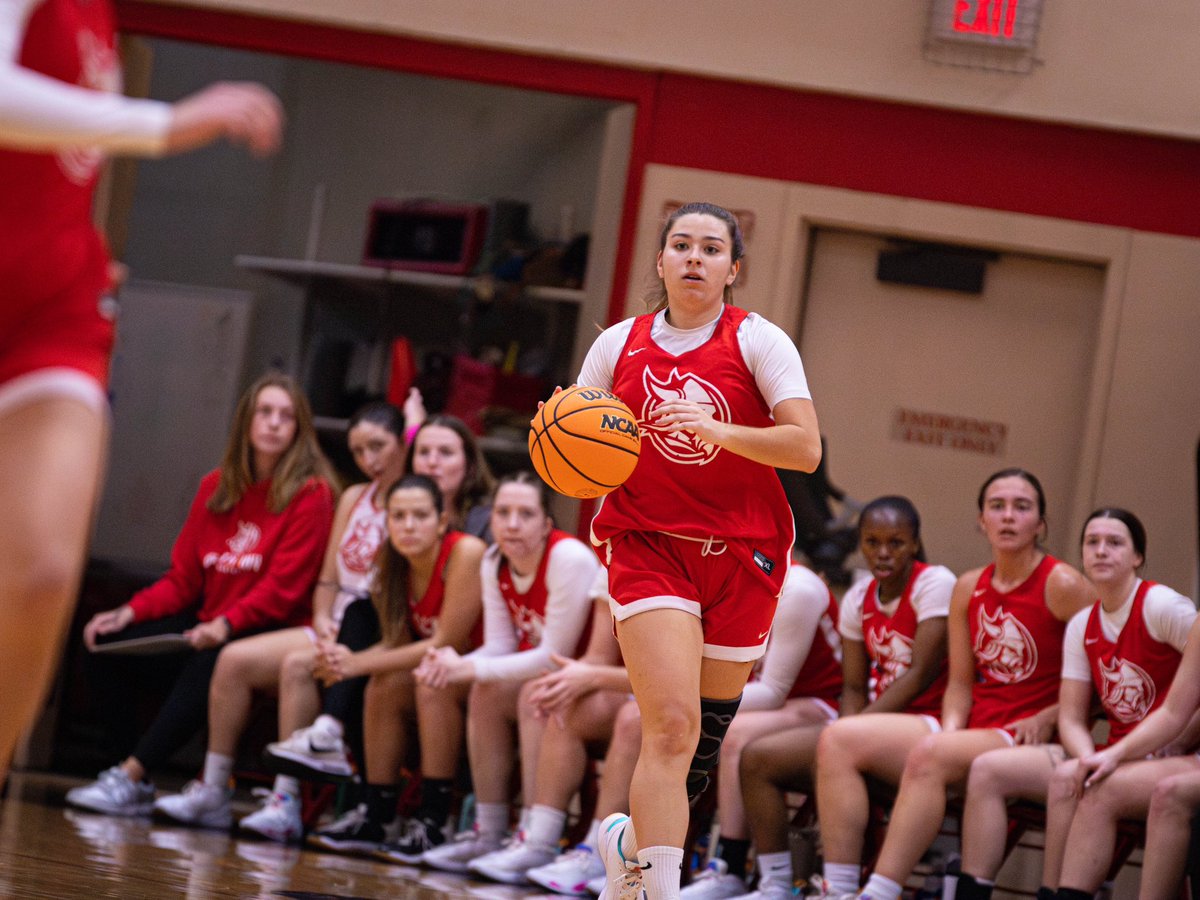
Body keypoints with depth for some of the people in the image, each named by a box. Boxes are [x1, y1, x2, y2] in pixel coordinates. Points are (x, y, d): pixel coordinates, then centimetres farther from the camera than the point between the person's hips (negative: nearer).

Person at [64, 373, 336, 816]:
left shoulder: (311, 493, -6)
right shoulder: (217, 487, 12)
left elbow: (283, 586, -14)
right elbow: (183, 577, 12)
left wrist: (227, 624, -28)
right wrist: (130, 612, -4)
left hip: (272, 630, -6)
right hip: (208, 624, 6)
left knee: (209, 663, -37)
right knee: (112, 642, -13)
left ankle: (130, 775, -36)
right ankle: (135, 791, -17)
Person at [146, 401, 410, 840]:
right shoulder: (354, 498, 18)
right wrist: (323, 622, -2)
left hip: (379, 640, -8)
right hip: (335, 631, 8)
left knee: (297, 665, -32)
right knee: (235, 659, -11)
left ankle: (287, 803, -32)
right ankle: (213, 791, -10)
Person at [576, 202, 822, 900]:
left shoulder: (758, 340, -3)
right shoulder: (619, 345, 4)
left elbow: (806, 449, -14)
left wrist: (715, 429, -27)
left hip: (742, 554, 1)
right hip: (649, 547, -1)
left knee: (708, 734, 8)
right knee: (672, 724, -19)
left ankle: (631, 844, 34)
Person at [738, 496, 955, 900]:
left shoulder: (935, 583, -7)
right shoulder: (859, 598, 13)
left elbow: (922, 673, -14)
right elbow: (853, 688, 12)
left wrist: (856, 725, -18)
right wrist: (849, 723, -11)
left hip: (926, 726, -7)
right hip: (871, 727, 7)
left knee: (838, 741, -37)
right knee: (757, 756, -8)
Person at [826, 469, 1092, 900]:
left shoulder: (1062, 586, -5)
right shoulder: (968, 588, 13)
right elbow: (960, 682, 13)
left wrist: (1047, 719, -13)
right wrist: (950, 731, -5)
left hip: (1028, 742, -7)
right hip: (972, 730, 7)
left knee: (929, 754, -35)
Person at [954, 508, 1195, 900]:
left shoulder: (1160, 607, -9)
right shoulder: (1082, 627, 11)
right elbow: (1071, 720, 8)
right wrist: (1091, 761, -14)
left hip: (1166, 762, -7)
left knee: (1067, 778, -33)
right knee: (988, 770, -6)